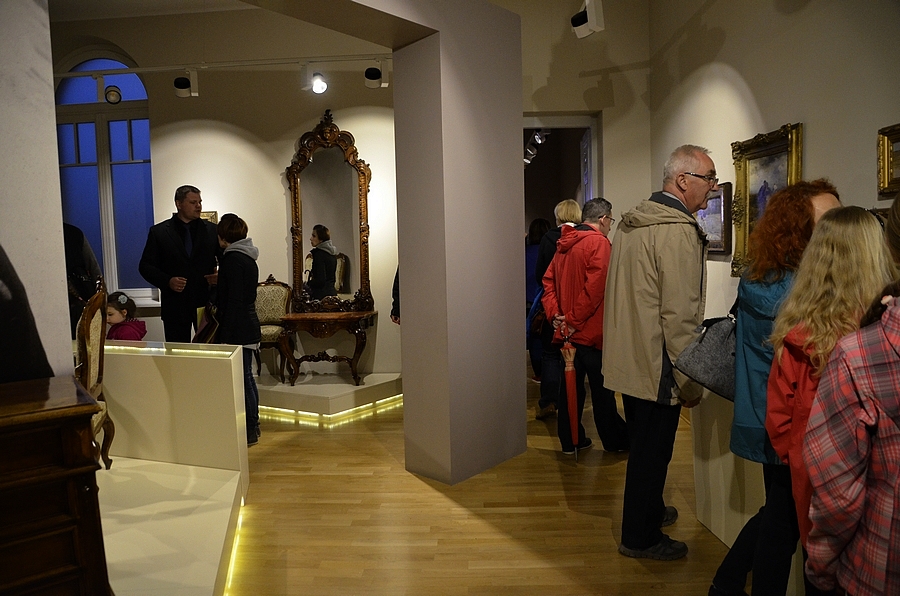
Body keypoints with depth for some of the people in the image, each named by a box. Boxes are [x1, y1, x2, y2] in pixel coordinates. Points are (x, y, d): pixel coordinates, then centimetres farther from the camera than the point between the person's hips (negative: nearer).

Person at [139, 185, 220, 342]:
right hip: (175, 304, 0)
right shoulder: (158, 232, 5)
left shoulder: (212, 230, 7)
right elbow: (145, 266, 4)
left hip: (206, 302, 1)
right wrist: (167, 281, -12)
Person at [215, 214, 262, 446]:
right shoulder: (247, 257, 15)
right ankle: (252, 426, 24)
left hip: (238, 330, -10)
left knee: (243, 379, -3)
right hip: (249, 327, 10)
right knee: (246, 378, 15)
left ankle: (249, 431, 4)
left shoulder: (233, 259, -14)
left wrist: (226, 336, -17)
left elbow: (233, 301, -18)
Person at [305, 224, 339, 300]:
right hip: (332, 292, 9)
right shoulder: (332, 253, 13)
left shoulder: (318, 253, -13)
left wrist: (308, 283, -4)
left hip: (321, 294, -9)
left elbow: (320, 280, -19)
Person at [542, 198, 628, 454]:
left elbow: (548, 280, 10)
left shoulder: (565, 243, 12)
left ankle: (570, 440, 19)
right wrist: (573, 320, -16)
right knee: (602, 388, 5)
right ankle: (614, 441, 18)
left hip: (567, 330, 7)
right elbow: (594, 288, -21)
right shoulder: (598, 243, -12)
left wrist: (555, 314, 2)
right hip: (590, 330, -7)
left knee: (571, 386, 12)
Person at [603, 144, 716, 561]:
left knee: (642, 445, 24)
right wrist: (690, 381, -16)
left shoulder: (631, 222, 10)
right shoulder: (679, 232, -19)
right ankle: (641, 538, 22)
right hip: (656, 366, -9)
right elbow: (679, 316, -23)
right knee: (652, 452, 6)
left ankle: (647, 510, 43)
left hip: (627, 358, 9)